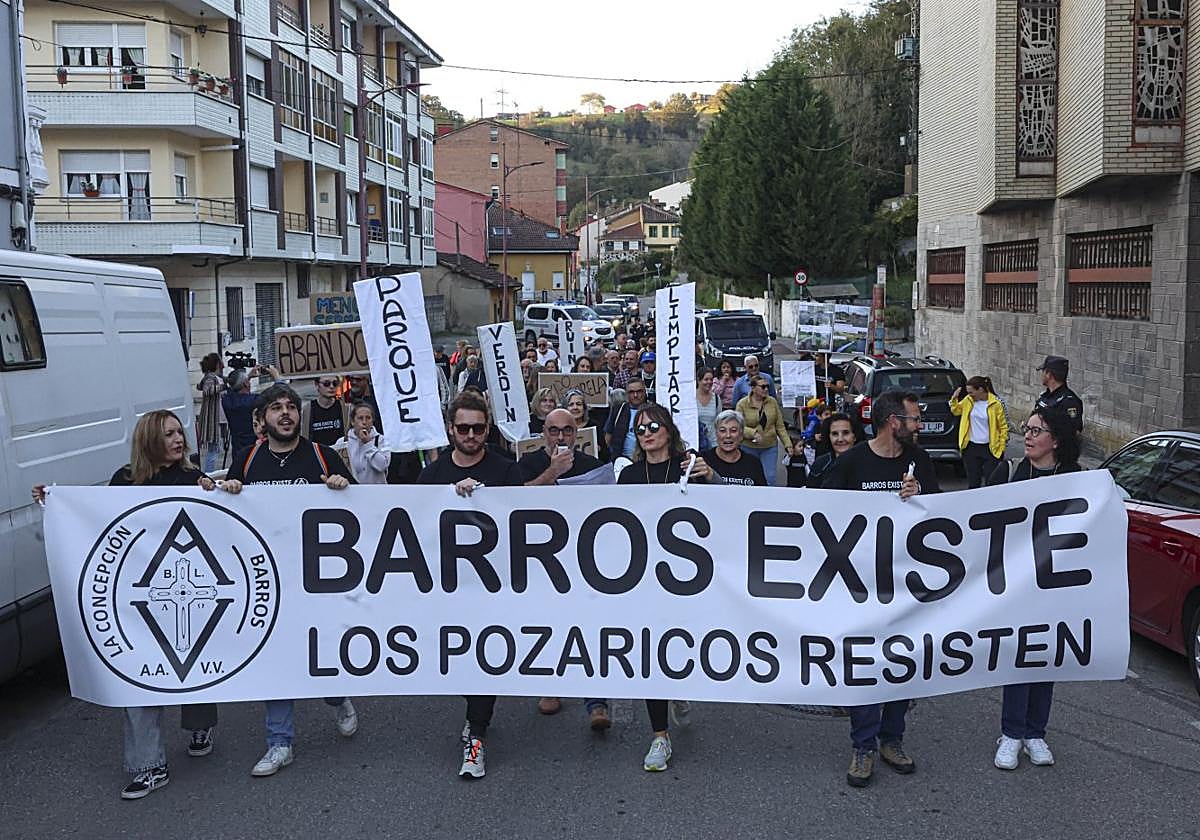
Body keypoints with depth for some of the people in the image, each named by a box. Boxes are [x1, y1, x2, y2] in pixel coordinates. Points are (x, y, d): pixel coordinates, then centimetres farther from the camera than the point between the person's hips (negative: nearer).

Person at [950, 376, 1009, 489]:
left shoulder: (995, 403, -10)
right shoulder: (968, 400, 2)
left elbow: (1003, 427, -3)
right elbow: (956, 411, 20)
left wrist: (1001, 449, -6)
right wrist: (954, 399, 0)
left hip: (990, 448, -4)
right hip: (971, 447, 4)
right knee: (973, 483, 10)